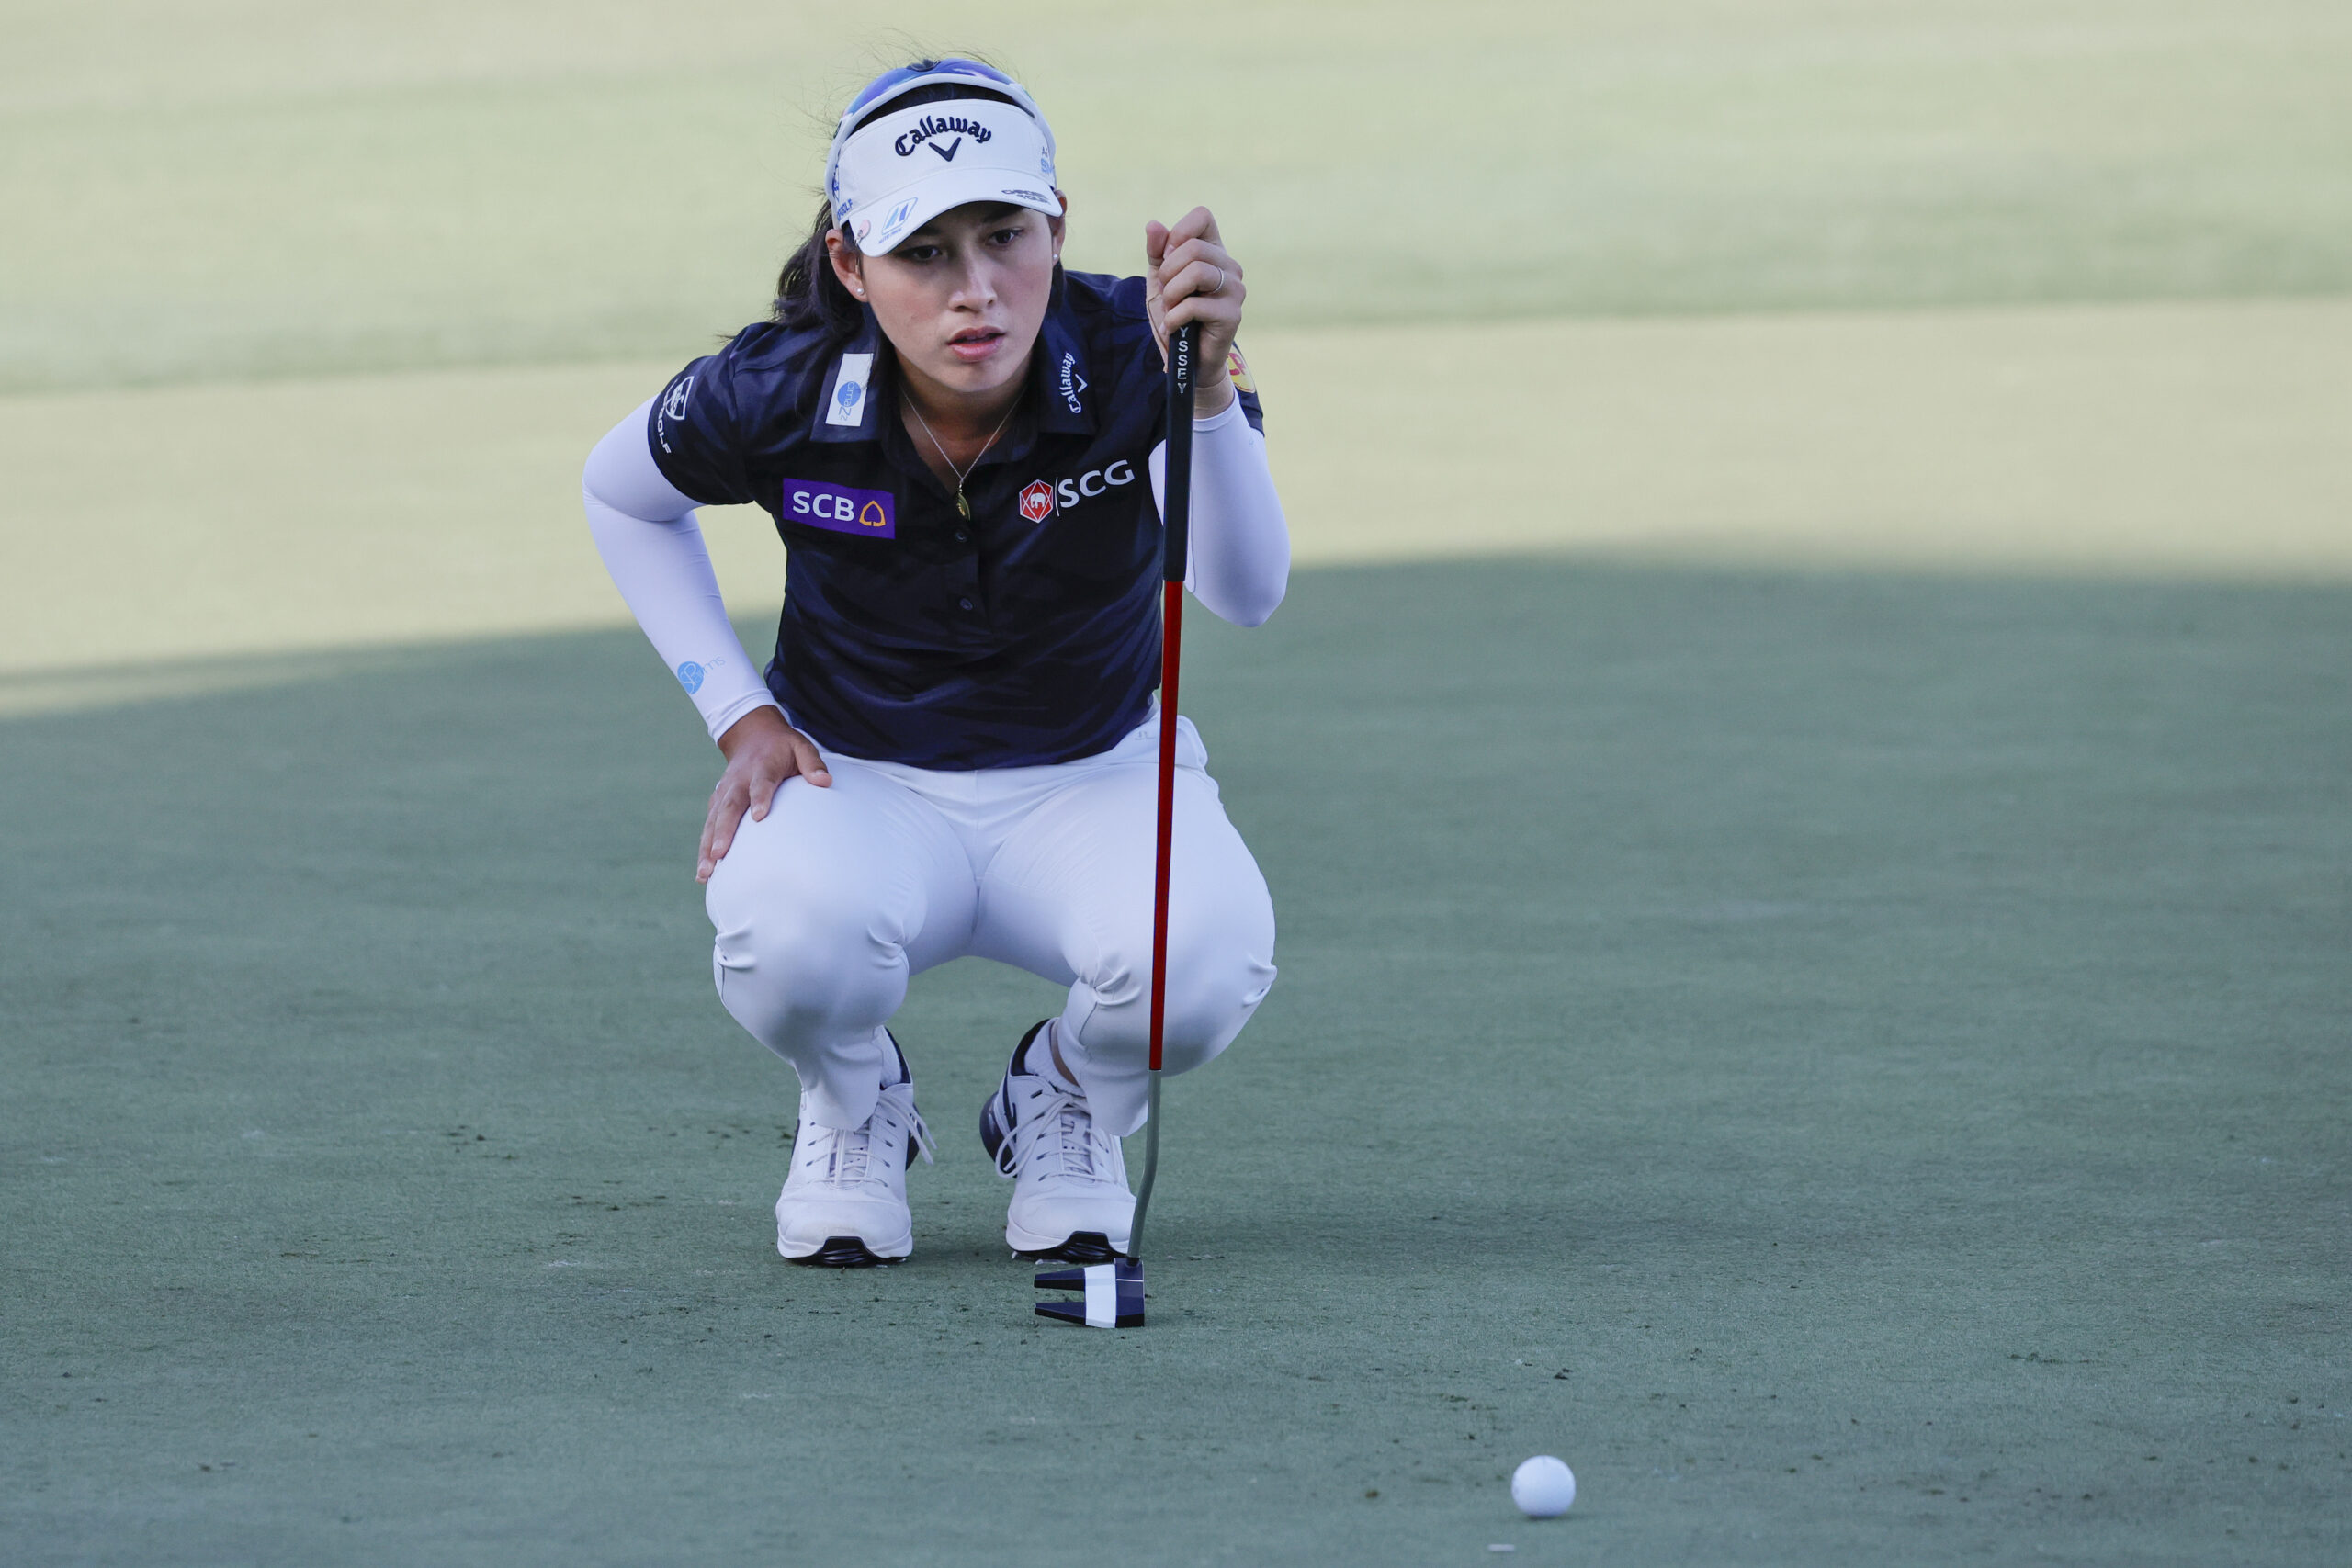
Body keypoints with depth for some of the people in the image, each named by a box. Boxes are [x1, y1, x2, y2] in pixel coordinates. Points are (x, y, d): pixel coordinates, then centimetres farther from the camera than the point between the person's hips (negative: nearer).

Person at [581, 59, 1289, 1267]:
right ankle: (854, 1112, 2)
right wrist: (739, 713, -3)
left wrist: (1207, 390, -54)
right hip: (857, 782, 0)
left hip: (1095, 780, 0)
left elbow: (1244, 592, -36)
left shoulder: (1125, 358, -20)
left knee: (1206, 955, -34)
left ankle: (1068, 1099, 4)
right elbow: (620, 494, 7)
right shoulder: (781, 394, -17)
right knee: (791, 935, -37)